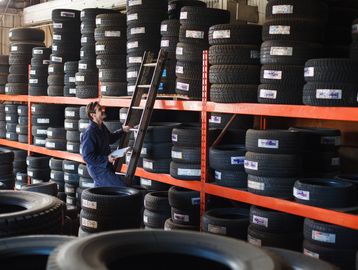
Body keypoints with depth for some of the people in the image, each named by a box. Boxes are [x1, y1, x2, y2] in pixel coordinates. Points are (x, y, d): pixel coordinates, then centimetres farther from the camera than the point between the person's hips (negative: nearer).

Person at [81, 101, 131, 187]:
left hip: (106, 166, 10)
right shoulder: (89, 133, -23)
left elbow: (110, 138, 28)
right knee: (122, 188, -13)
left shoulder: (102, 127, 7)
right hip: (98, 169, -10)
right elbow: (87, 157, -24)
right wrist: (106, 159, -28)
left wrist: (122, 130, 20)